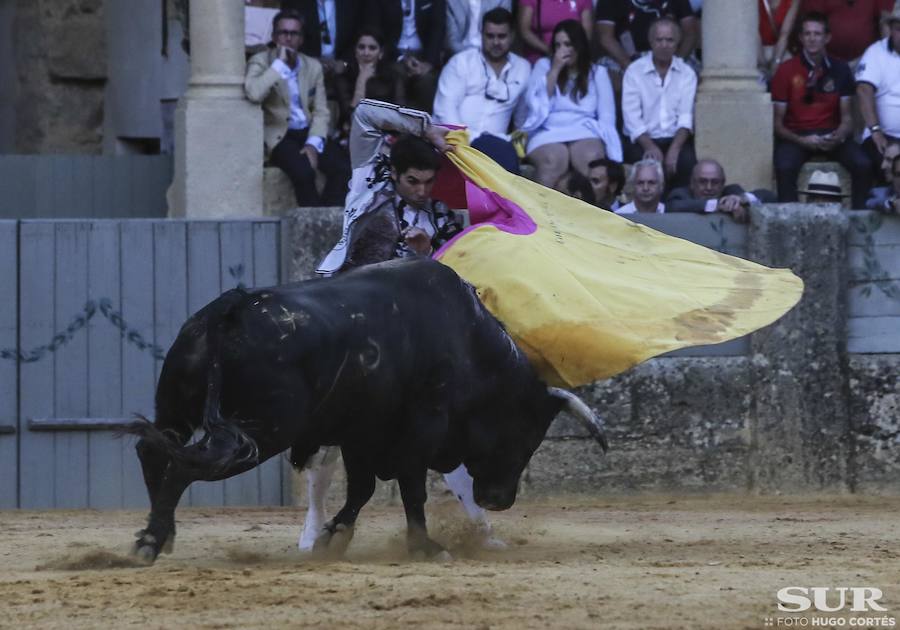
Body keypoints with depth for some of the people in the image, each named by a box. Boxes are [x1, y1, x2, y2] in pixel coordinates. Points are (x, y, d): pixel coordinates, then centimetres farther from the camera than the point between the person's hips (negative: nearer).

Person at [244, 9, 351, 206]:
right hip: (279, 136, -5)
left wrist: (313, 144, -9)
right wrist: (280, 63, -16)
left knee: (343, 169, -21)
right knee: (304, 171, -32)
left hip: (308, 133, 5)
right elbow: (253, 93, -24)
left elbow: (321, 112, 9)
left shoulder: (313, 67, 12)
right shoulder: (260, 62, -2)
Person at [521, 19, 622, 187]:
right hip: (548, 133, -1)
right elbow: (537, 106, 2)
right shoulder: (543, 66, 15)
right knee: (554, 160, -37)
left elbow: (607, 117, 9)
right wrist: (555, 70, -2)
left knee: (591, 159, -36)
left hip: (585, 133, 1)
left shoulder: (597, 72, 16)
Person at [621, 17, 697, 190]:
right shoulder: (634, 72, 1)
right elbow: (632, 118, -9)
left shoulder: (686, 74, 7)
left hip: (675, 139, 2)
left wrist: (674, 149, -22)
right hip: (642, 140, -2)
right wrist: (650, 146, -24)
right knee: (650, 163, -33)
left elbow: (686, 117, -5)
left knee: (687, 161, -29)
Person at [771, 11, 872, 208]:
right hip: (795, 136, -2)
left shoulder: (840, 70, 5)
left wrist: (839, 136, -15)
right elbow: (778, 123, 0)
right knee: (785, 167, -35)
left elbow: (846, 117, 8)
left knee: (863, 164, -26)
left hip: (831, 135, 2)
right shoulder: (786, 71, -1)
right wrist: (802, 141, -18)